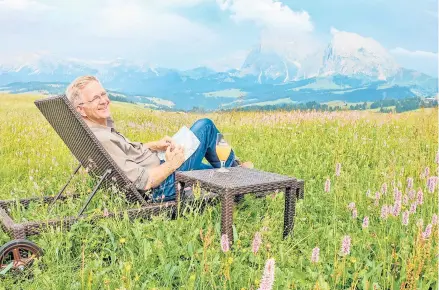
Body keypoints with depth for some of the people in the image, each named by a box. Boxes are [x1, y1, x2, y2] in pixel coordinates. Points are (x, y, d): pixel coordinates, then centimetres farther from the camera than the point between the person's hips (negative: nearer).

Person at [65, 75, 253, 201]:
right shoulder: (101, 140, -31)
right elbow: (142, 182, -31)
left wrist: (155, 145, 3)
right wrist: (171, 165, -17)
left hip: (156, 169, 10)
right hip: (163, 186, -10)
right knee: (205, 125, 1)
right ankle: (233, 169, 21)